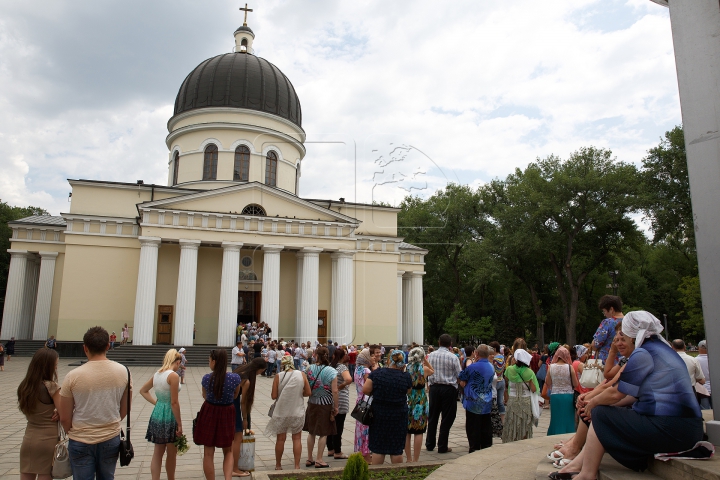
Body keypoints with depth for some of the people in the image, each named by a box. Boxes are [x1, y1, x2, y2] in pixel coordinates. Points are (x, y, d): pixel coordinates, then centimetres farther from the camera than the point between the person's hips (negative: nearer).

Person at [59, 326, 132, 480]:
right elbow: (125, 409, 4)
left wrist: (73, 433, 14)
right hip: (111, 439, 2)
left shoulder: (73, 376, -13)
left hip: (81, 442, -2)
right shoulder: (123, 371, -6)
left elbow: (64, 418, -5)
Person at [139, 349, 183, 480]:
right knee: (172, 453, 13)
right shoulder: (173, 375, -19)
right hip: (169, 416, -7)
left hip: (157, 414, 7)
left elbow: (143, 391, 19)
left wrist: (155, 402, 12)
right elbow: (174, 402, -20)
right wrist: (179, 424, -14)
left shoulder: (156, 374, 5)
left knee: (158, 452, 13)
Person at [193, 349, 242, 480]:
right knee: (228, 451, 18)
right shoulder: (235, 378, -15)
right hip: (226, 415, 1)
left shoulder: (206, 378, -15)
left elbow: (205, 396, 5)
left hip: (208, 414, 0)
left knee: (208, 453, 13)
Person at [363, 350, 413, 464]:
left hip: (378, 416, 0)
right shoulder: (406, 376, -8)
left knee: (378, 448, 10)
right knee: (396, 450, 11)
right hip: (398, 416, 0)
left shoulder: (377, 373, -8)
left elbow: (365, 390, -8)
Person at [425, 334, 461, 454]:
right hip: (449, 389, -4)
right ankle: (442, 447, 10)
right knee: (447, 418, 6)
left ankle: (429, 445, 22)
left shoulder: (431, 355, -1)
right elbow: (459, 375, -8)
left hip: (434, 387, 4)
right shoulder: (453, 357, -12)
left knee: (432, 417, 15)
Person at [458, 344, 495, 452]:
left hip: (473, 404, -6)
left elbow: (462, 383, -10)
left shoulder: (472, 367, -16)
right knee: (486, 428, 13)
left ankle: (474, 450, 6)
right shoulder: (492, 367, 4)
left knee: (473, 428, 3)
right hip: (487, 404, 6)